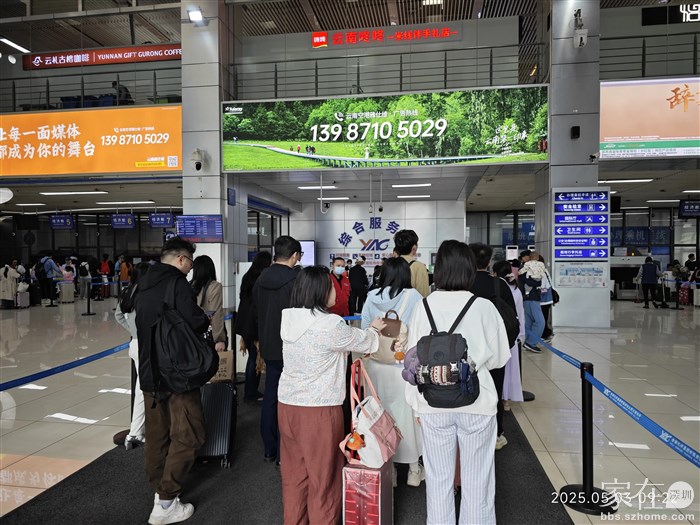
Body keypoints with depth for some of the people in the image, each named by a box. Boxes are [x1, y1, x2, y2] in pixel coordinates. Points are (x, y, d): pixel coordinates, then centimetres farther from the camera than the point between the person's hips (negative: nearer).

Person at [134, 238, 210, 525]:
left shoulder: (144, 284, 11)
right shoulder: (177, 282, -14)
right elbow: (194, 321, -25)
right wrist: (206, 320, -3)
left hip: (149, 370, 8)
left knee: (157, 435, 15)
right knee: (187, 435, 1)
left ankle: (159, 489, 27)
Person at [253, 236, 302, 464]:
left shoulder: (261, 279, 4)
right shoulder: (295, 280, -18)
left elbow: (255, 310, 13)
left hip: (269, 347, 7)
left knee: (270, 396, 15)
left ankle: (269, 449, 26)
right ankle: (284, 453, 10)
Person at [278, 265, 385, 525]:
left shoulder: (289, 320, 3)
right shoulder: (330, 324, -20)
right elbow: (362, 342, -3)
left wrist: (367, 332, 21)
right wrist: (374, 330, 19)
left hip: (288, 405, 7)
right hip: (319, 409, -7)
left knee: (294, 473, 18)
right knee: (323, 477, 10)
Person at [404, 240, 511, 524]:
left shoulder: (424, 307, -8)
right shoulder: (485, 307, -10)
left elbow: (413, 359, -2)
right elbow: (500, 356, 0)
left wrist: (415, 402, 9)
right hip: (477, 403, -1)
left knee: (438, 479, 15)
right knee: (477, 480, 15)